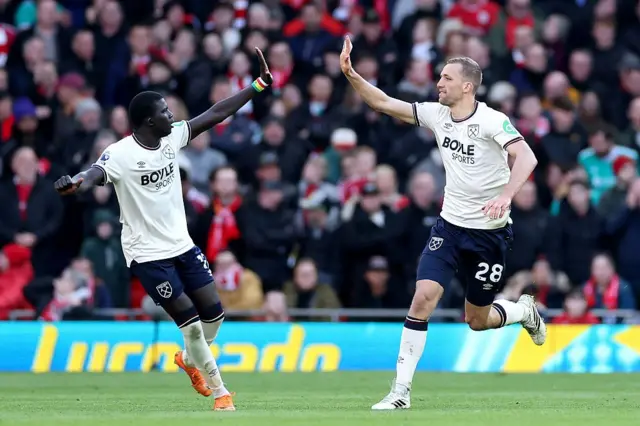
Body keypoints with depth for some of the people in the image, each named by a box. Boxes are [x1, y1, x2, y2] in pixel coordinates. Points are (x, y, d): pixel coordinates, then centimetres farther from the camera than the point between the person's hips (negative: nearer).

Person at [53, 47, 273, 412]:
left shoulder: (172, 137, -1)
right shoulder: (120, 154, -21)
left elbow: (216, 114, 3)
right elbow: (96, 173, -40)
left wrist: (258, 85, 2)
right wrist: (79, 182, -64)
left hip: (182, 244, 6)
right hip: (147, 254, -6)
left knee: (213, 313, 6)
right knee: (191, 322, -6)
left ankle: (190, 359, 36)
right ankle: (219, 391, 10)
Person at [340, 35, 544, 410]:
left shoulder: (492, 121, -18)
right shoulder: (436, 114, -1)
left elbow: (526, 157, -31)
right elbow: (384, 103, 2)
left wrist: (506, 195, -46)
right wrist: (351, 74, -13)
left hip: (489, 232, -4)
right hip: (450, 226, 4)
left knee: (477, 320, 8)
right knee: (423, 299, -14)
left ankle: (525, 312, 42)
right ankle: (401, 391, -10)